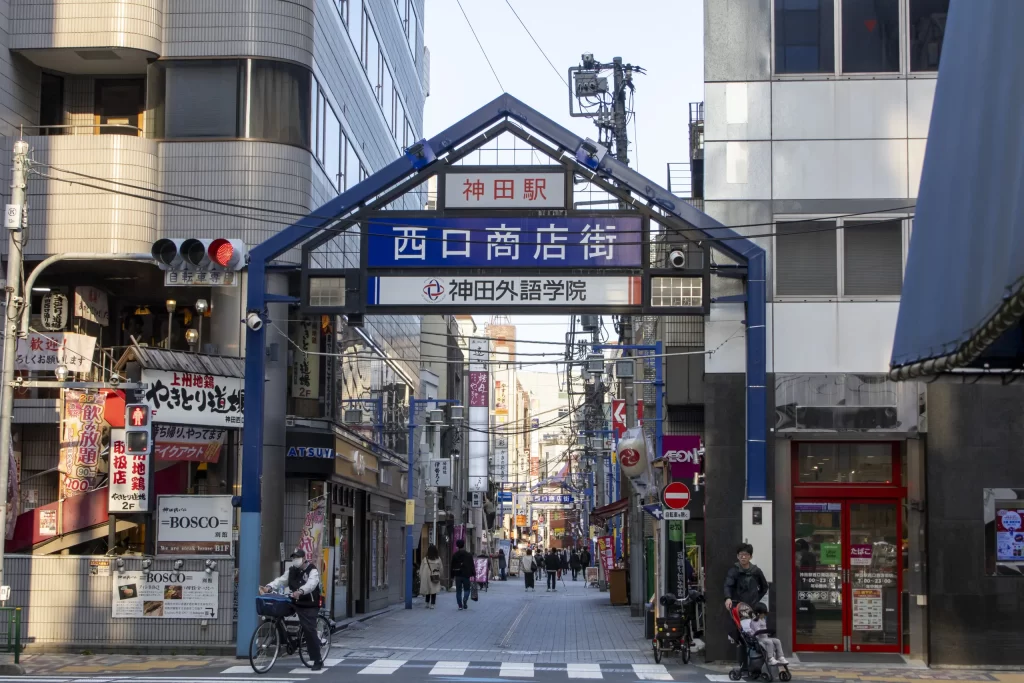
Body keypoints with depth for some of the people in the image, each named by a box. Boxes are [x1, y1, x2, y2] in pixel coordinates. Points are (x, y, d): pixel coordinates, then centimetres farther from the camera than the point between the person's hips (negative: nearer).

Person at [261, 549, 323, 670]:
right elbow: (280, 580, -2)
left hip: (309, 606, -6)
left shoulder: (312, 571, -9)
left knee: (309, 631, -11)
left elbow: (311, 584, -29)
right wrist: (269, 587, -22)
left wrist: (300, 591, -49)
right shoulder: (291, 571, 11)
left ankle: (318, 661, -4)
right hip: (295, 604, 6)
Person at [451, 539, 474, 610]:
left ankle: (460, 605, 4)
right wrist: (473, 574, 3)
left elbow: (452, 566, 5)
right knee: (466, 589, 8)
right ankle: (465, 602, -14)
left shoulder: (454, 555, 3)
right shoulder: (468, 555, -2)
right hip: (466, 575, -1)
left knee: (458, 590, 7)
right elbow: (472, 565, -2)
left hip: (457, 575, 2)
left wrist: (452, 575, 10)